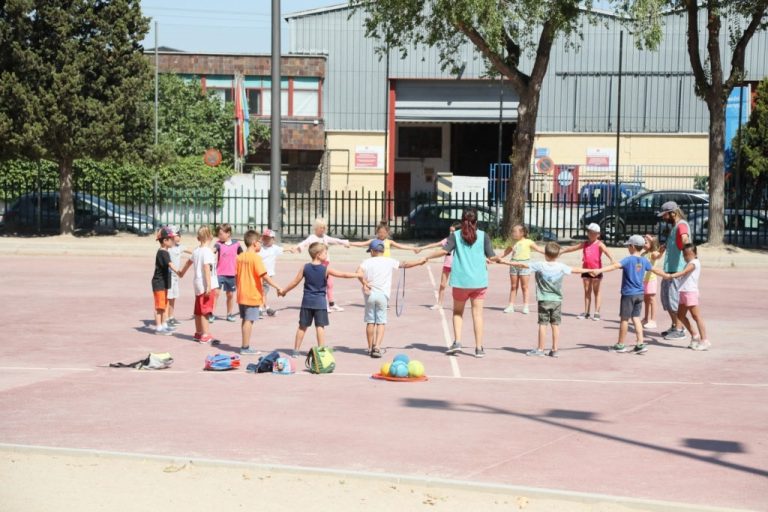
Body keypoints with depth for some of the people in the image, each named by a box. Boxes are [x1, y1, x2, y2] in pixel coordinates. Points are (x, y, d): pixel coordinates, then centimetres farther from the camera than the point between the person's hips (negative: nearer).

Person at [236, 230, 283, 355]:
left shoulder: (240, 257, 7)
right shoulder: (255, 257, -15)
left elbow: (236, 276, 13)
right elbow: (265, 276, -21)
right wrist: (277, 288, -18)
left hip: (242, 295, 8)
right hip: (253, 295, -8)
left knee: (244, 320, 16)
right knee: (249, 320, -3)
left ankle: (244, 345, 22)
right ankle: (245, 347, 0)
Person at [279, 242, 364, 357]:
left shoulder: (305, 268, -1)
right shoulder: (326, 269, -9)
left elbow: (295, 282, 4)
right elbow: (344, 275, -7)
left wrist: (284, 291, 17)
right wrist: (359, 275, 3)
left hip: (307, 301, 3)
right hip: (320, 302, -3)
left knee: (302, 326, 11)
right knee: (320, 326, 0)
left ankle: (296, 350, 17)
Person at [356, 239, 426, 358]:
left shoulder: (367, 262, 1)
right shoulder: (389, 262, 3)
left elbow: (359, 272, -17)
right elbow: (405, 264, 10)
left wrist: (364, 283, -12)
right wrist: (419, 262, 21)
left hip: (370, 294, 1)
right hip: (383, 295, -1)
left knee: (370, 322, 10)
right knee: (381, 322, 1)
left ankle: (370, 348, 17)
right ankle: (377, 347, -13)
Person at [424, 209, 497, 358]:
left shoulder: (456, 235, -1)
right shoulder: (483, 236, 0)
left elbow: (444, 250, -14)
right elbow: (491, 256, -2)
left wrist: (427, 257, -5)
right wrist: (499, 258, 20)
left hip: (461, 280, 0)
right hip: (479, 281, 0)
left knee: (458, 312, 16)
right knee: (477, 313, 4)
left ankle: (457, 341, 3)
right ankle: (479, 347, 4)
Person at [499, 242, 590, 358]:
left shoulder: (540, 265, -9)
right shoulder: (561, 267, -3)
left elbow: (522, 265, -6)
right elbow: (575, 270, 9)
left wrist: (505, 262, 1)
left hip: (544, 300, -2)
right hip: (557, 300, 2)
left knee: (543, 324, 2)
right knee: (555, 325, 6)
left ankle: (540, 349, 5)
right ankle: (554, 350, 8)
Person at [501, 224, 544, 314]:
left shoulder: (528, 242, 0)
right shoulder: (513, 243, 11)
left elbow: (539, 249, 0)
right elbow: (505, 253, 20)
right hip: (514, 264, 4)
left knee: (524, 287, 0)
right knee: (513, 286, 7)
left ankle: (525, 306, 5)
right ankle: (511, 305, 10)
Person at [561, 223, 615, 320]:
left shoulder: (599, 244, -3)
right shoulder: (585, 244, 13)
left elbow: (606, 250, -22)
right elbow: (572, 248, 22)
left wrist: (611, 259, -42)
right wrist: (561, 252, 29)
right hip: (586, 270, 5)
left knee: (596, 291, 0)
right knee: (587, 291, 8)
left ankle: (597, 313, 1)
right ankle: (586, 312, 12)